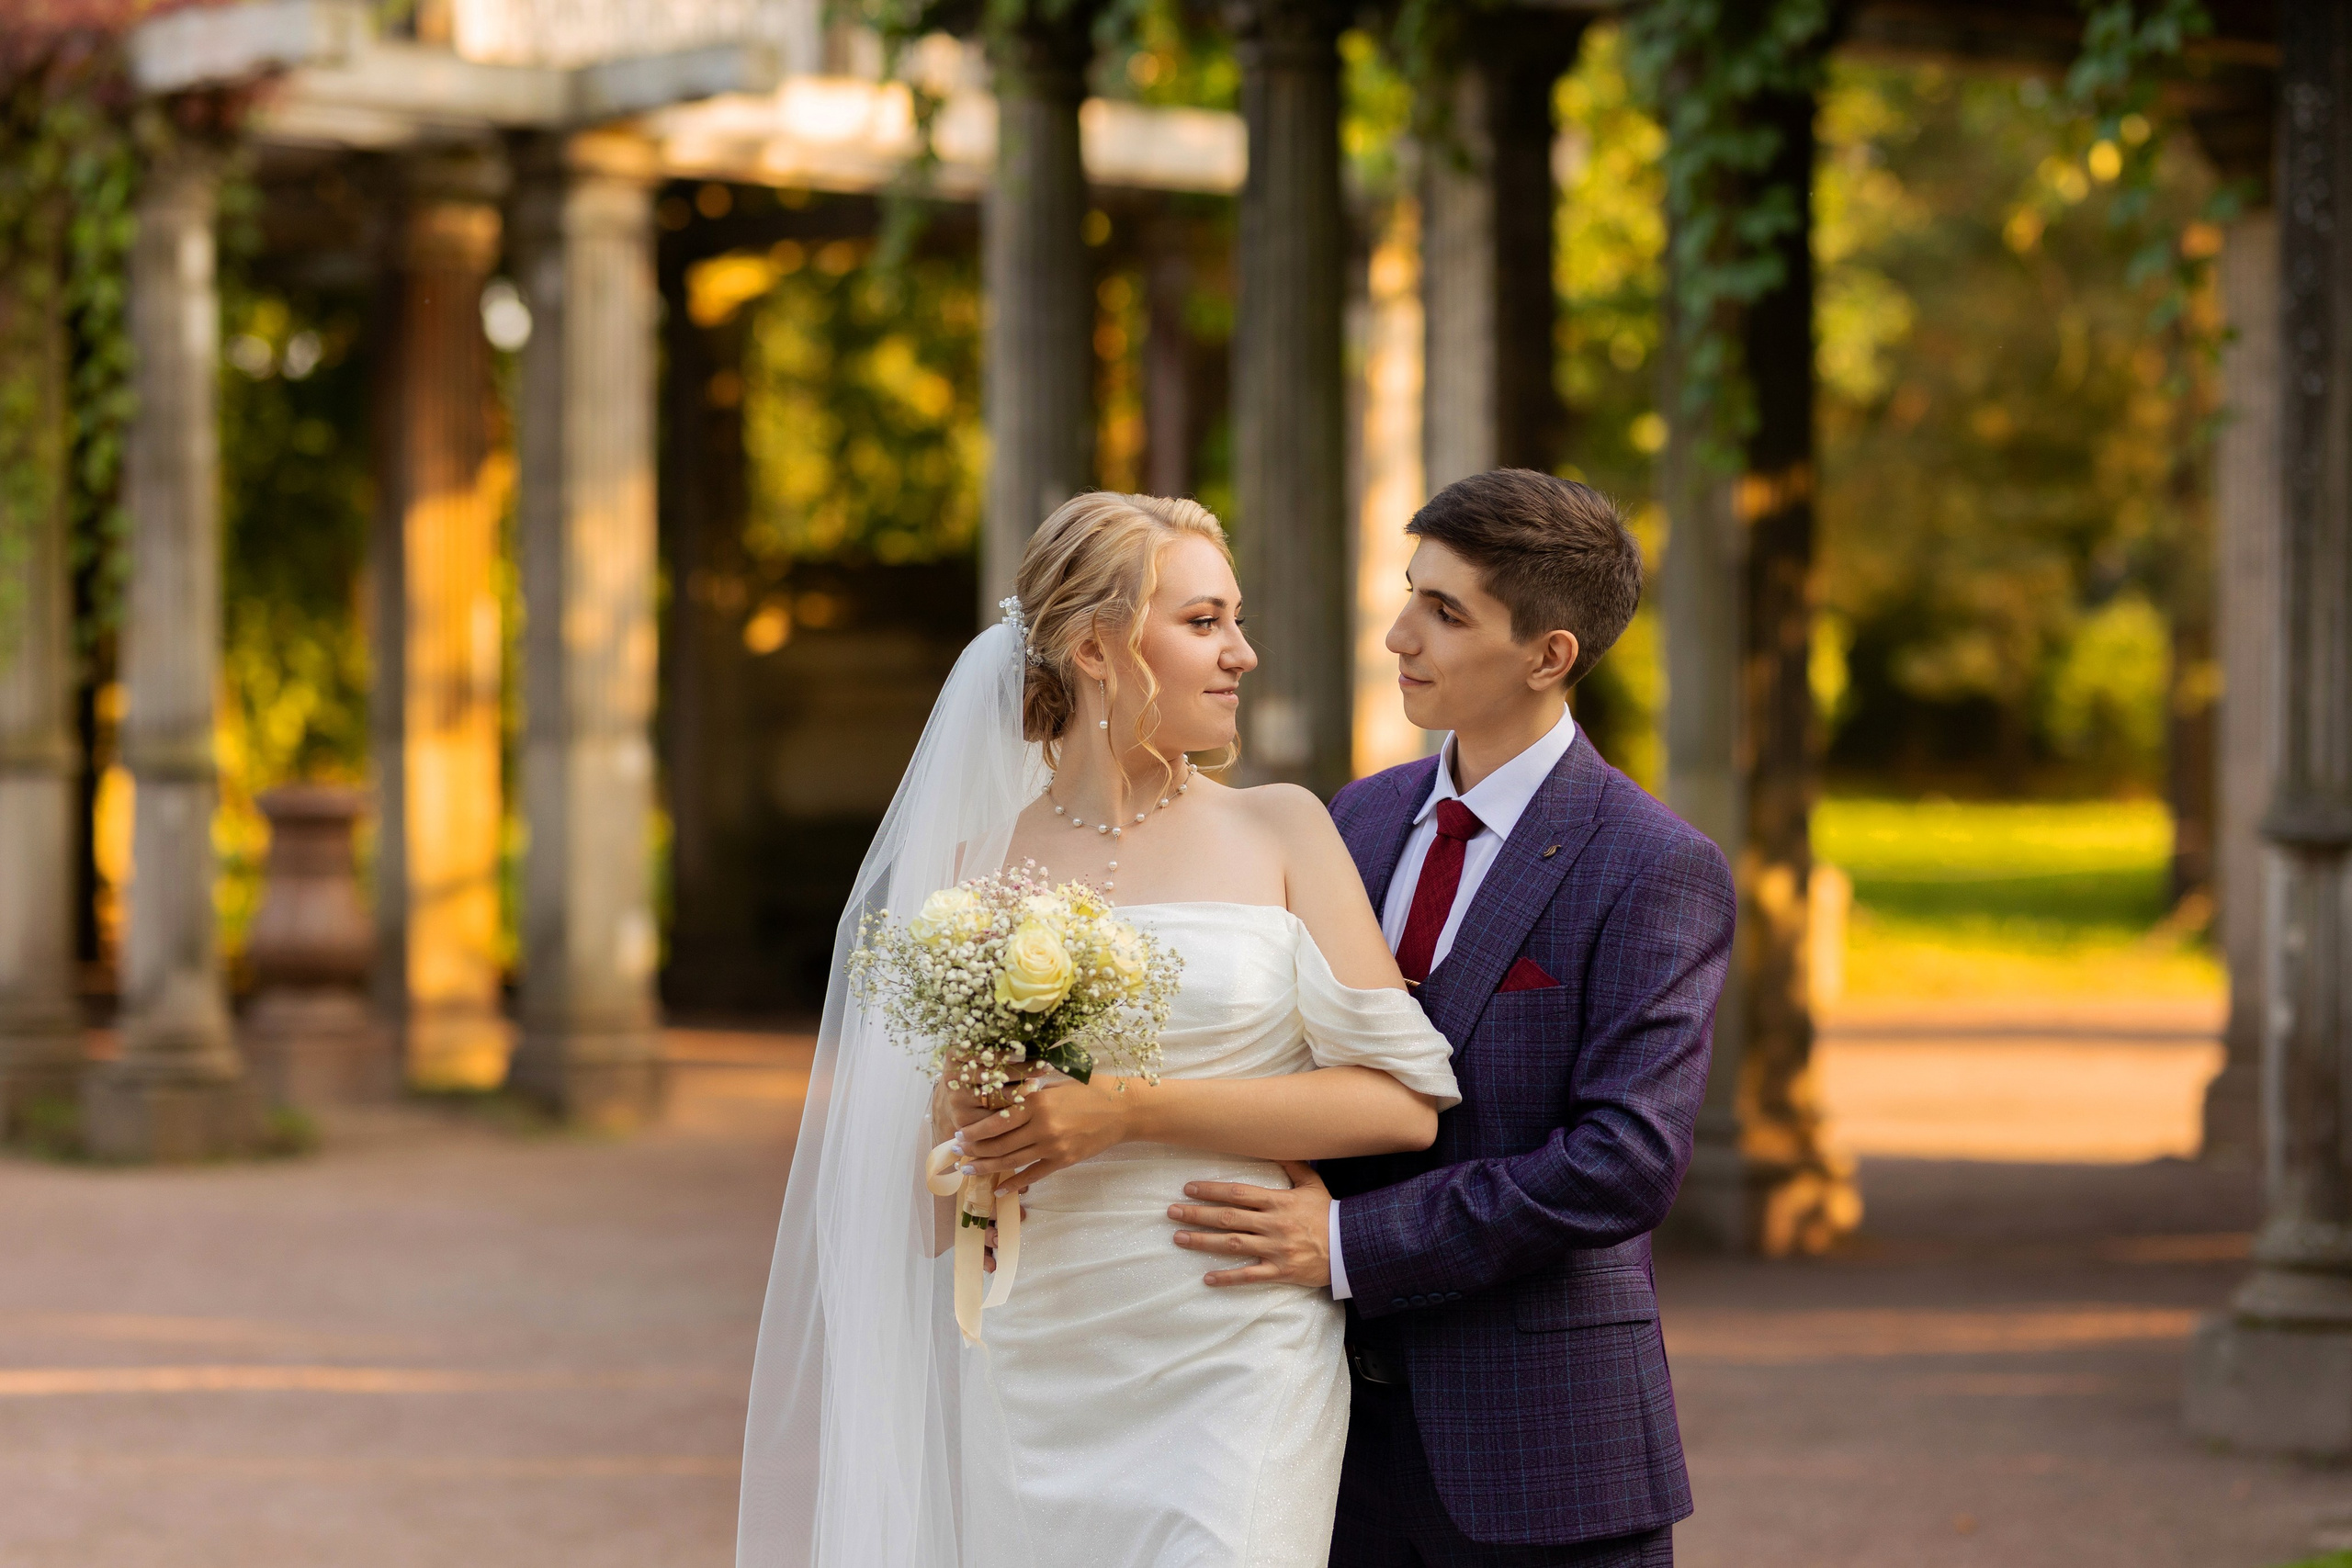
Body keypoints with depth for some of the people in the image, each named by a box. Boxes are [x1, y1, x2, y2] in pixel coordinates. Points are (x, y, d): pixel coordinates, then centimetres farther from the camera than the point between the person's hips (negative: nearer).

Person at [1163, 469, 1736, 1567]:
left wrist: (1351, 1242, -20)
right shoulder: (1364, 816, 9)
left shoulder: (1656, 869, -11)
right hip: (1349, 1410, 6)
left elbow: (1626, 1162, -20)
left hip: (1541, 1445, -6)